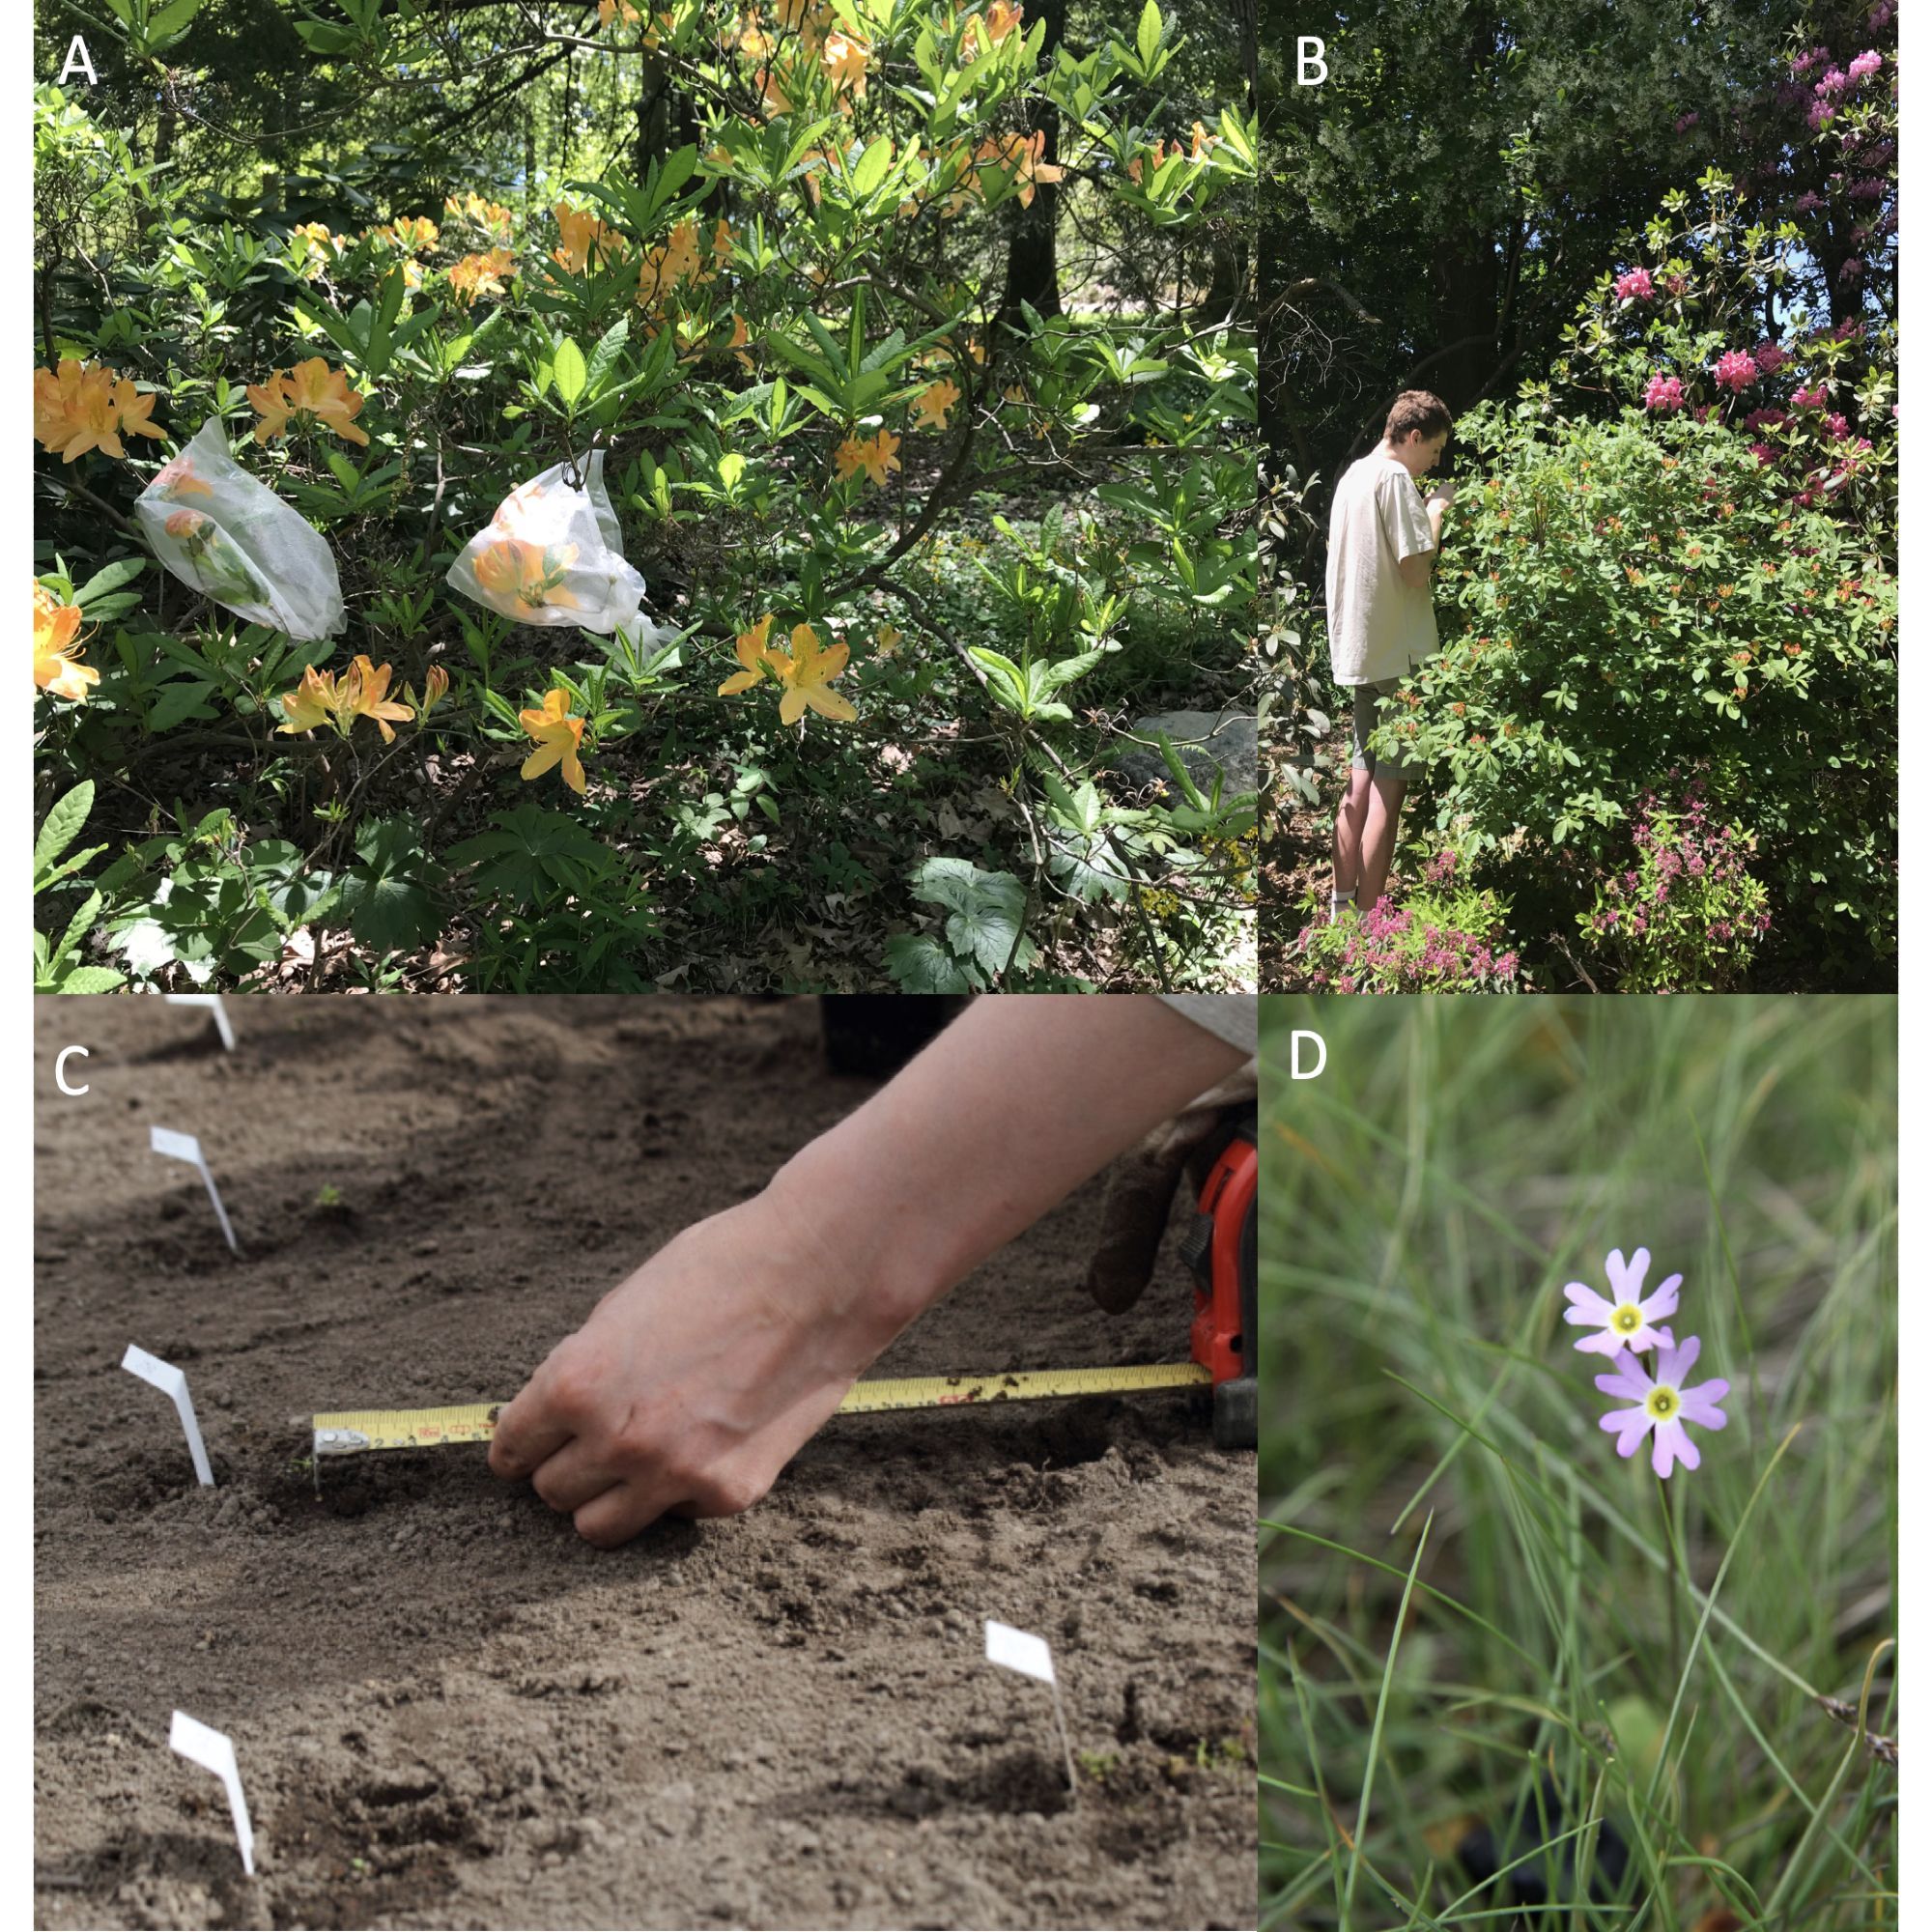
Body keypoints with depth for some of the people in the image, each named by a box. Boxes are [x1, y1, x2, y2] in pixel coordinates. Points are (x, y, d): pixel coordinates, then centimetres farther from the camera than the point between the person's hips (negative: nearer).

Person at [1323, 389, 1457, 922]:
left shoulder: (1353, 476, 15)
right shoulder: (1395, 478, -13)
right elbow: (1417, 570, -18)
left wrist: (1426, 509, 16)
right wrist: (1436, 512, -4)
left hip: (1357, 650, 9)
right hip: (1397, 652, -9)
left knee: (1361, 779, 14)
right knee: (1389, 788, -6)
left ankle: (1342, 905, 17)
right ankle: (1368, 922, -5)